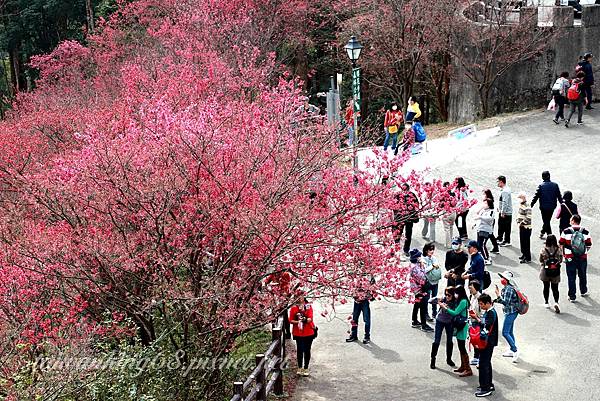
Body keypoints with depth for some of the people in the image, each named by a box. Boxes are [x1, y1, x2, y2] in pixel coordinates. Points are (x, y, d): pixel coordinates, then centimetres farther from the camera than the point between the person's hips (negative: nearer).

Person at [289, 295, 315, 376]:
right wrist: (298, 322, -18)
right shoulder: (294, 308, -1)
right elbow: (291, 320, -1)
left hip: (309, 332, 0)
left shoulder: (308, 307, -1)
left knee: (307, 350, 6)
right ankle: (300, 368, 19)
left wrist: (305, 320, -28)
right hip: (298, 333, 0)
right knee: (299, 350, 5)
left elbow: (310, 319, -9)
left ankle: (306, 368, 16)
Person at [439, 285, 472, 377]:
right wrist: (448, 307, 3)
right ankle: (463, 366, 25)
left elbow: (455, 313, -19)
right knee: (461, 347, 16)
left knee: (462, 347, -8)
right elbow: (455, 312, 12)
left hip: (463, 326, -10)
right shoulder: (459, 301, 12)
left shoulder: (463, 301, -17)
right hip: (459, 326, 10)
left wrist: (445, 308, -12)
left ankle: (468, 369, -6)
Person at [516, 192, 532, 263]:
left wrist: (522, 223, -17)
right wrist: (518, 221, 9)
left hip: (526, 227, -9)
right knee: (522, 241, 19)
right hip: (521, 226, 9)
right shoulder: (521, 205, 10)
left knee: (526, 243, -5)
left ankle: (527, 258, 0)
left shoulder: (527, 207, -20)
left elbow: (528, 218, -25)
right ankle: (523, 254, 33)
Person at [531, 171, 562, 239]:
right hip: (552, 207, 4)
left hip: (544, 207, -4)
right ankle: (542, 233, 37)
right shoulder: (555, 185, -2)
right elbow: (559, 196, 3)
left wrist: (531, 205, -6)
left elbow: (536, 196, -12)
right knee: (547, 220, 21)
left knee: (546, 221, 4)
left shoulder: (541, 186, -12)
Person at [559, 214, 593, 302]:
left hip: (570, 258, -2)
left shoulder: (566, 232, -12)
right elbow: (589, 246, 2)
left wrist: (563, 254, 14)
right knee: (582, 275, 22)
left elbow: (561, 245, -4)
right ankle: (583, 291, 39)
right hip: (583, 258, 2)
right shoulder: (586, 232, -6)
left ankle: (572, 296, 7)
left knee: (571, 277, 6)